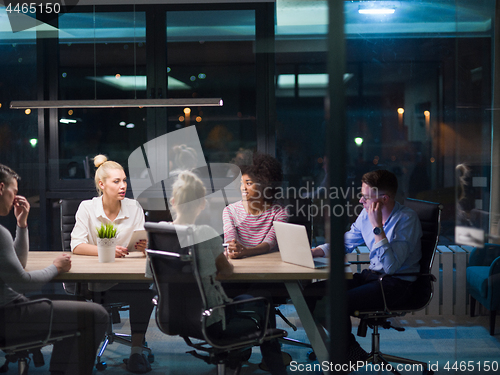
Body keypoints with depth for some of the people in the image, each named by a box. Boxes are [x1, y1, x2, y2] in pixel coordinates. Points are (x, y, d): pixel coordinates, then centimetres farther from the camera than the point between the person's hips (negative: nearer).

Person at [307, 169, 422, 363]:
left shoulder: (407, 219, -18)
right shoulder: (366, 214, 2)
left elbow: (390, 266, -28)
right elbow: (345, 242, 19)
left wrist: (377, 227, -27)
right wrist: (312, 251, 4)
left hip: (397, 283, -7)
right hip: (371, 275, 8)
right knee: (311, 292, -6)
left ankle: (353, 354, 0)